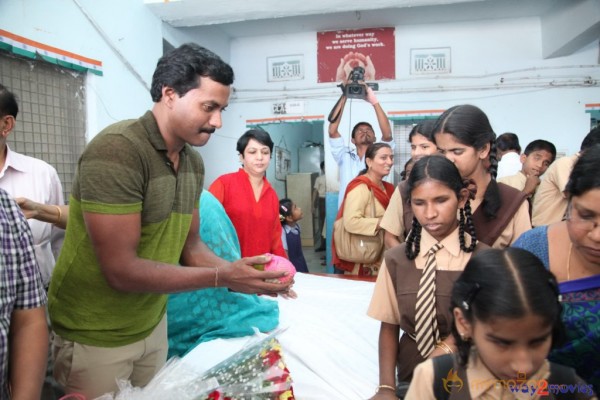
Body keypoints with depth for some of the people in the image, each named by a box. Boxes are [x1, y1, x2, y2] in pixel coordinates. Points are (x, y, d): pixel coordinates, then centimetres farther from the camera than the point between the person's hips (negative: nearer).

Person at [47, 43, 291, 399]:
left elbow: (190, 245, 4)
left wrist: (238, 273, -13)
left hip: (152, 325, 7)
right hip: (95, 336, -6)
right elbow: (121, 270, -27)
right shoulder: (116, 150, -25)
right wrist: (223, 277, -26)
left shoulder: (194, 160, -1)